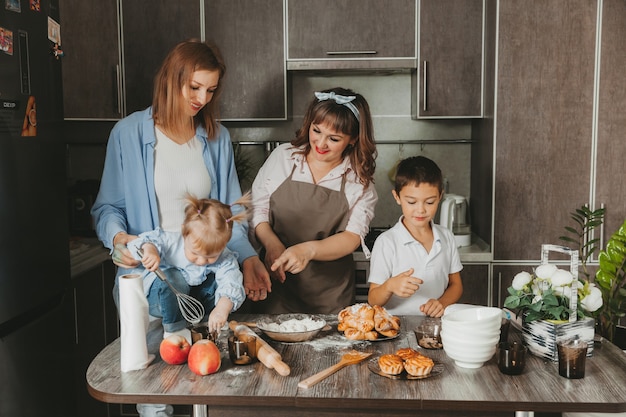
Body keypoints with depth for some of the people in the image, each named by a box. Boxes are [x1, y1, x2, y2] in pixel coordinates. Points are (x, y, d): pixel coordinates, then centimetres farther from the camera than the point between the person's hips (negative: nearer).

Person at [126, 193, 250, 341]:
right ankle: (174, 328, -21)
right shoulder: (172, 240, -27)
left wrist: (222, 309, -53)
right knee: (173, 278, -36)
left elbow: (232, 285, -35)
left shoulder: (224, 258, -23)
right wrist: (148, 248, -48)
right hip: (159, 297, -2)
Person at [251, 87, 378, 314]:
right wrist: (272, 244, -15)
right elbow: (256, 207, 4)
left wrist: (308, 250, -26)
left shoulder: (360, 182, -1)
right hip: (276, 281, 1)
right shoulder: (282, 156, 3)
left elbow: (352, 238, -9)